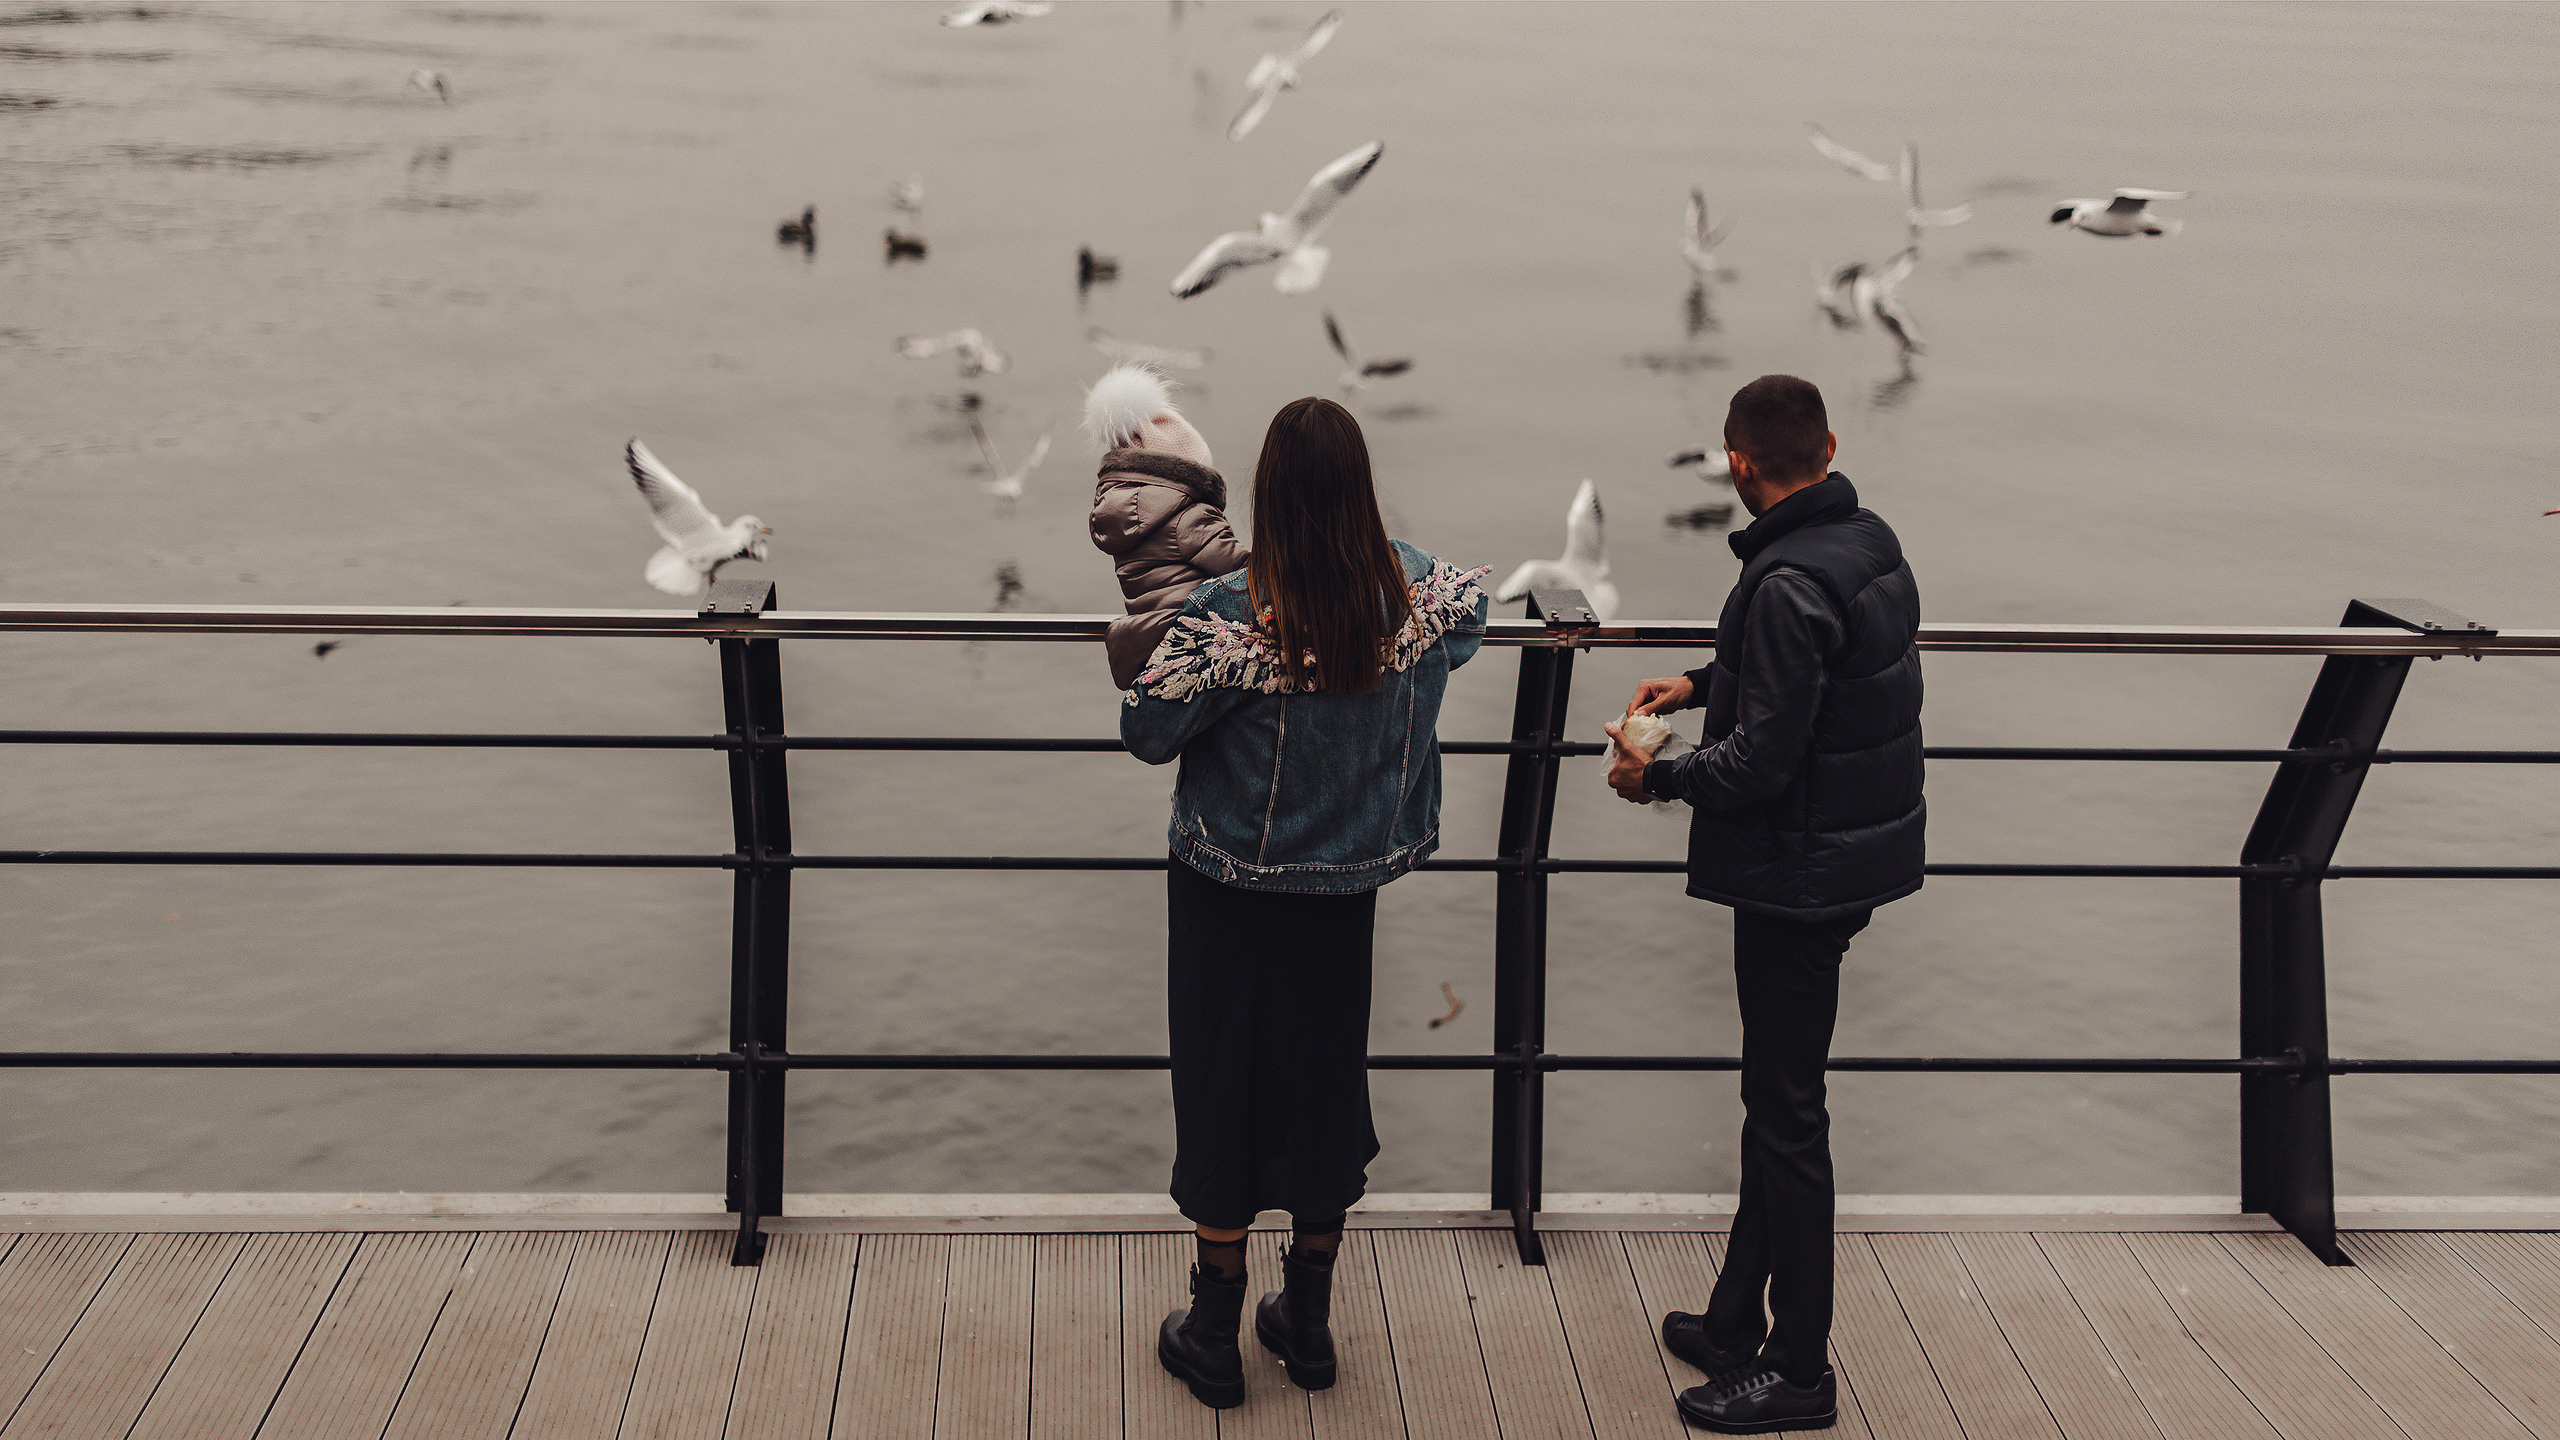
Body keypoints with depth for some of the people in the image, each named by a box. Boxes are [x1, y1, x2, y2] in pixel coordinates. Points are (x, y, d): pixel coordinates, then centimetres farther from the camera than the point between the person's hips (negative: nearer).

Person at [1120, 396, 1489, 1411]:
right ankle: (1309, 1324, 30)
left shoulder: (1231, 615, -24)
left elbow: (1146, 731, -15)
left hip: (1232, 891, -4)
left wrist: (1183, 648, 3)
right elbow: (1471, 616, 14)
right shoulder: (1414, 591, -10)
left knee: (1223, 1093, 10)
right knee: (1326, 1081, 17)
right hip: (1348, 886, 4)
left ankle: (1214, 1339, 21)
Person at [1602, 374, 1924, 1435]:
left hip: (1800, 877, -10)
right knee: (1777, 1103, 17)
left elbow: (1762, 760, -24)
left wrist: (1656, 778, -9)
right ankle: (1737, 1325, 29)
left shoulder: (1789, 583, -23)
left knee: (1786, 1118, 0)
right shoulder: (1870, 542, 7)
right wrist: (1702, 683, 18)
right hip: (1853, 856, 10)